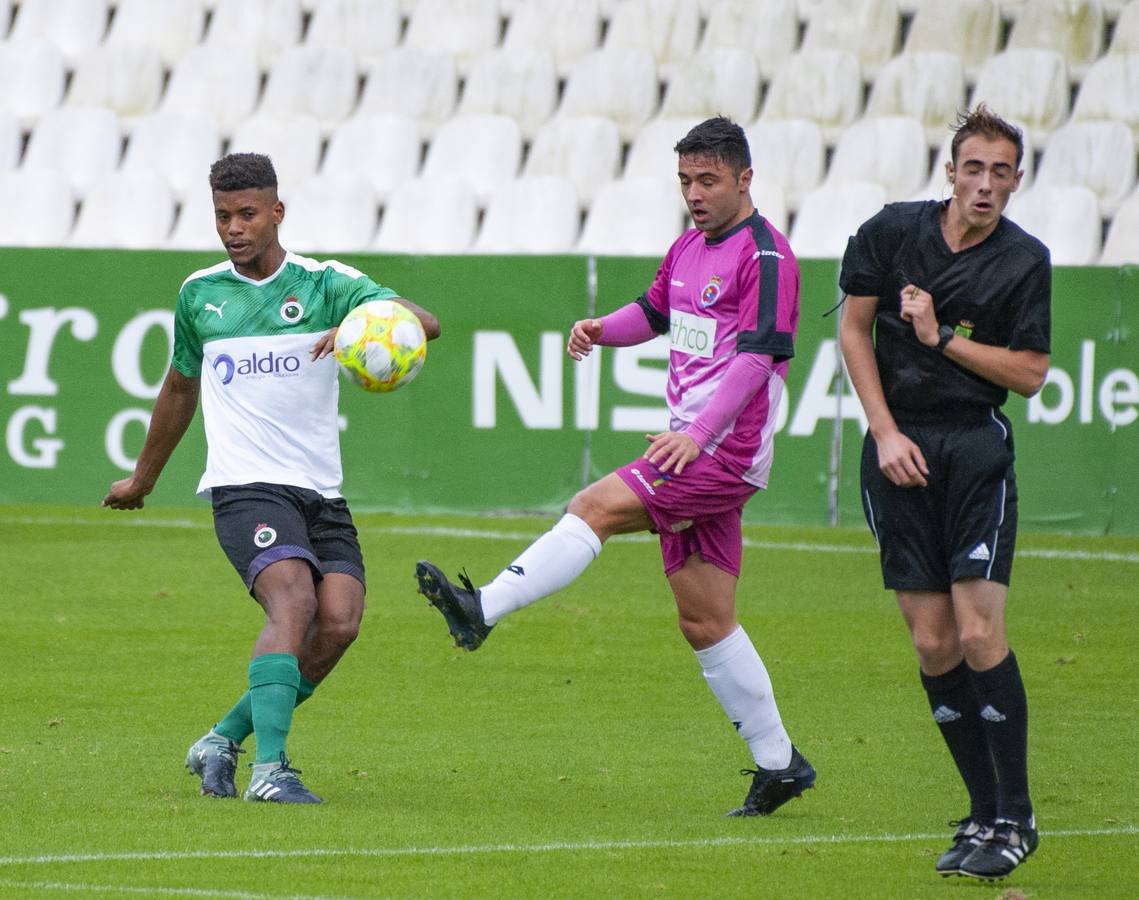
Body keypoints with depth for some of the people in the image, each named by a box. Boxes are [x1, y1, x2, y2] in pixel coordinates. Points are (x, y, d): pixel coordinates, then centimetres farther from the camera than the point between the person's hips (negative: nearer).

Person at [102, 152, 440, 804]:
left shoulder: (325, 285, 2)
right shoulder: (199, 294, 11)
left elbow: (425, 323, -12)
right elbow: (180, 388, 28)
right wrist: (143, 478, 38)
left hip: (321, 493, 2)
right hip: (245, 487, -1)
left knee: (339, 620, -16)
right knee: (293, 600, -27)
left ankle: (223, 742, 2)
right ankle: (269, 768, -35)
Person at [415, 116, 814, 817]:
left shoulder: (766, 256, -12)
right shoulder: (689, 248, 16)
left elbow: (757, 357, -20)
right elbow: (654, 312, 31)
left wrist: (698, 433, -30)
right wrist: (603, 329, 8)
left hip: (726, 454, -9)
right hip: (689, 452, 9)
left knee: (596, 507, -20)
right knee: (705, 621, 8)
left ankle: (484, 609, -24)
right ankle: (779, 764, 13)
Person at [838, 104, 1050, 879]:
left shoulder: (1026, 261, -1)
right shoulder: (892, 231, 2)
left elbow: (1030, 373, -1)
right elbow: (854, 329, 7)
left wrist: (944, 336, -11)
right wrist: (885, 433, -1)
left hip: (977, 446, -2)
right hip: (901, 450, 2)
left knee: (979, 633, -12)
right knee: (933, 644, -1)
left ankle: (1015, 820, -4)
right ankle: (985, 811, 9)